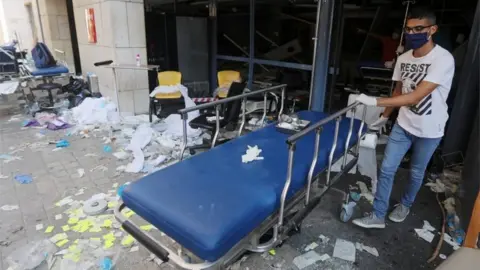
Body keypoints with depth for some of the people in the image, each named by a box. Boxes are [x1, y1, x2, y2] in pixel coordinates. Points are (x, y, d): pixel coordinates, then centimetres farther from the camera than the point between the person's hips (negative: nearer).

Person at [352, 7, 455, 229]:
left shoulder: (443, 59, -23)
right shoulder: (403, 59, -3)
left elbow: (416, 97, -31)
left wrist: (375, 101, -36)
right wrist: (385, 116, 15)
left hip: (429, 130, -4)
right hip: (403, 124, 5)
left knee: (416, 173, 15)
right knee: (386, 169, 2)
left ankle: (405, 206, 42)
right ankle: (378, 216, 14)